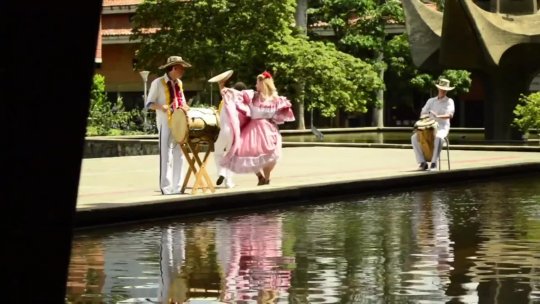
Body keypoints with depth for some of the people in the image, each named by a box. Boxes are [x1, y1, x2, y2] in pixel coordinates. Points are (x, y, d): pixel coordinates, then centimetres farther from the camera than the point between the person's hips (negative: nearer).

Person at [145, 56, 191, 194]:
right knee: (166, 156, -7)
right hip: (165, 124, -7)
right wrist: (161, 107, -25)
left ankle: (177, 187, 13)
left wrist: (185, 107, 1)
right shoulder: (158, 83, -4)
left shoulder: (179, 83, 15)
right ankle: (166, 187, -4)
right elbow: (148, 104, -6)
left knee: (179, 156, 7)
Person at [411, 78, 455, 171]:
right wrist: (424, 116, -11)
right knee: (414, 137, -22)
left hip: (442, 128, -4)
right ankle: (423, 162, -19)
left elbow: (450, 115, -14)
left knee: (438, 138, -40)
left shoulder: (449, 101, 3)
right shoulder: (431, 100, 16)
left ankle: (434, 163, -35)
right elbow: (423, 113, 15)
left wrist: (438, 116, -32)